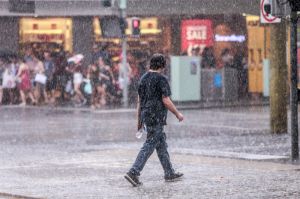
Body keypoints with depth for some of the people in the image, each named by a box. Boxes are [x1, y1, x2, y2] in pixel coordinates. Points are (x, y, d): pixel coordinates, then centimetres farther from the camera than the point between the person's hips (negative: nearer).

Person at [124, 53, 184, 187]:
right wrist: (177, 114, -3)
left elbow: (139, 101, 13)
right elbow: (166, 101, -16)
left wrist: (139, 120, 18)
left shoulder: (143, 78, 10)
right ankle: (133, 172, -15)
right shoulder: (161, 79, -14)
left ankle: (169, 173, 22)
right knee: (149, 146, -7)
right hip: (156, 118, -8)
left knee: (161, 144, 16)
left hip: (146, 116, 8)